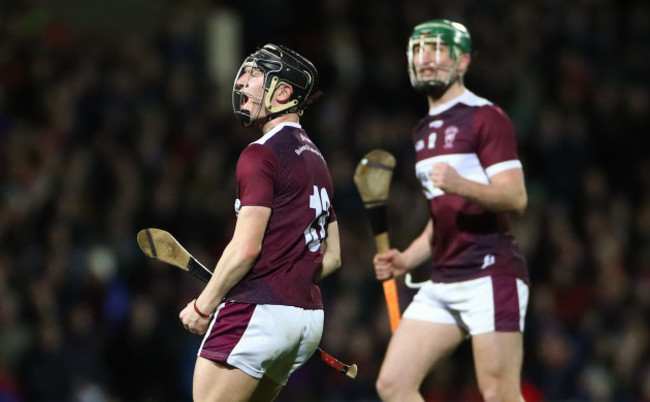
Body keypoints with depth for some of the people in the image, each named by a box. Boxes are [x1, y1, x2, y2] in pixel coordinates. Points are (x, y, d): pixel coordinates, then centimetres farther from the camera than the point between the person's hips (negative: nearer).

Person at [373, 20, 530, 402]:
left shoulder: (486, 118, -5)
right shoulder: (425, 130, 22)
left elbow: (516, 198, -15)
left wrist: (462, 185, -31)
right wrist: (407, 259, 15)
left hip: (490, 273, -8)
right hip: (443, 282, 8)